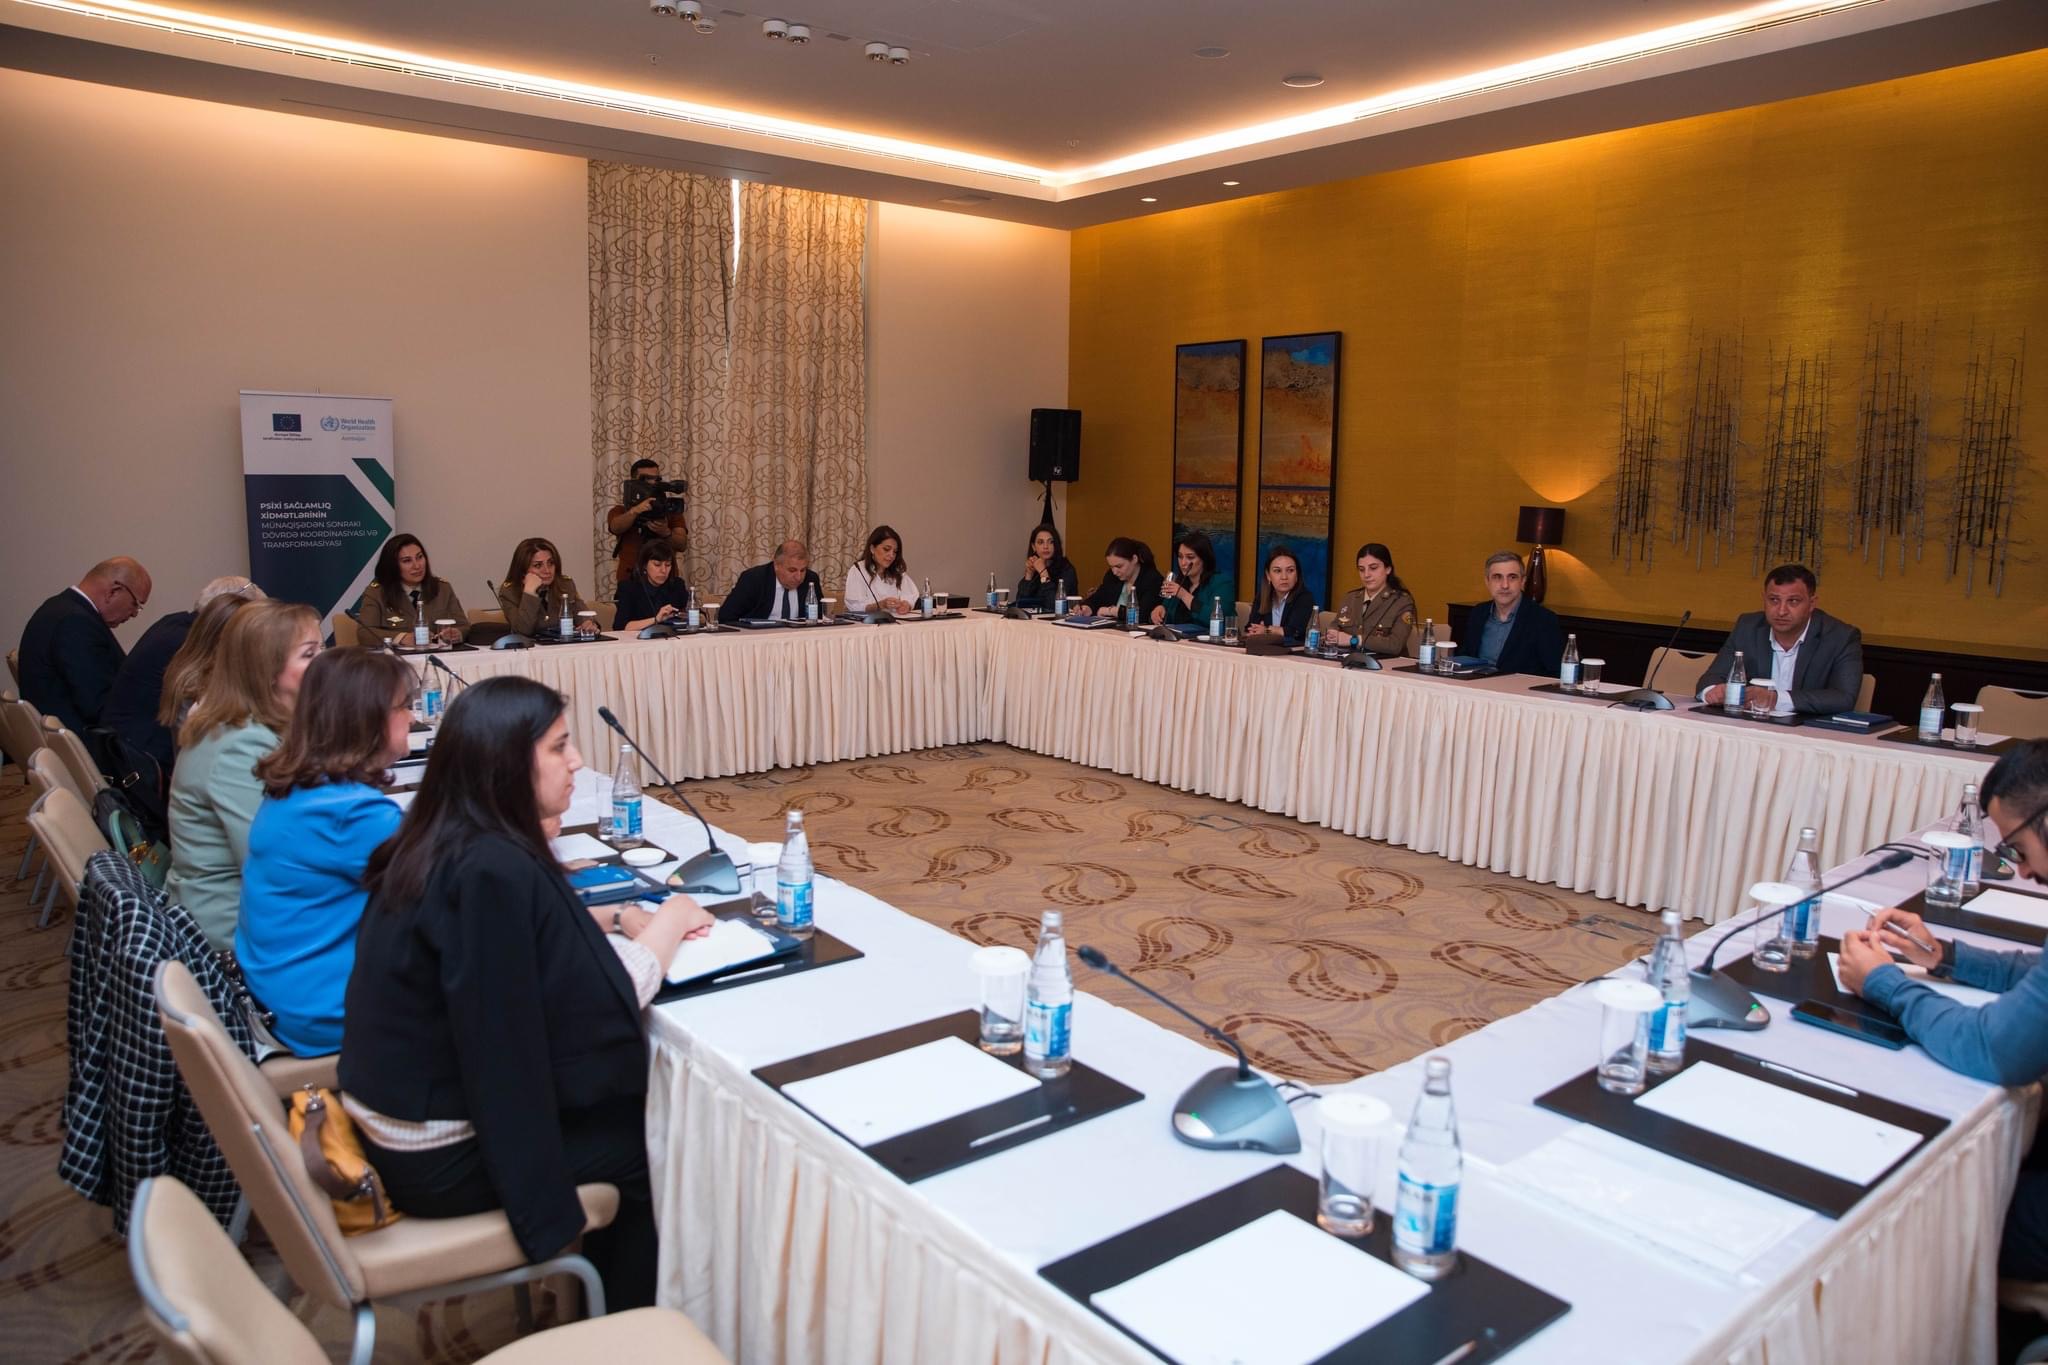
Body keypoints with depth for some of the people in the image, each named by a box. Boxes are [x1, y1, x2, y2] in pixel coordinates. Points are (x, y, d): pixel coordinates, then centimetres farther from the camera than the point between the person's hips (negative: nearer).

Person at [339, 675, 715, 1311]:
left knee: (631, 1100, 19)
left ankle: (592, 1296, 37)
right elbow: (598, 1009, -27)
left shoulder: (431, 846, 0)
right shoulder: (496, 871, -29)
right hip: (442, 1157, -8)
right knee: (651, 1139, 9)